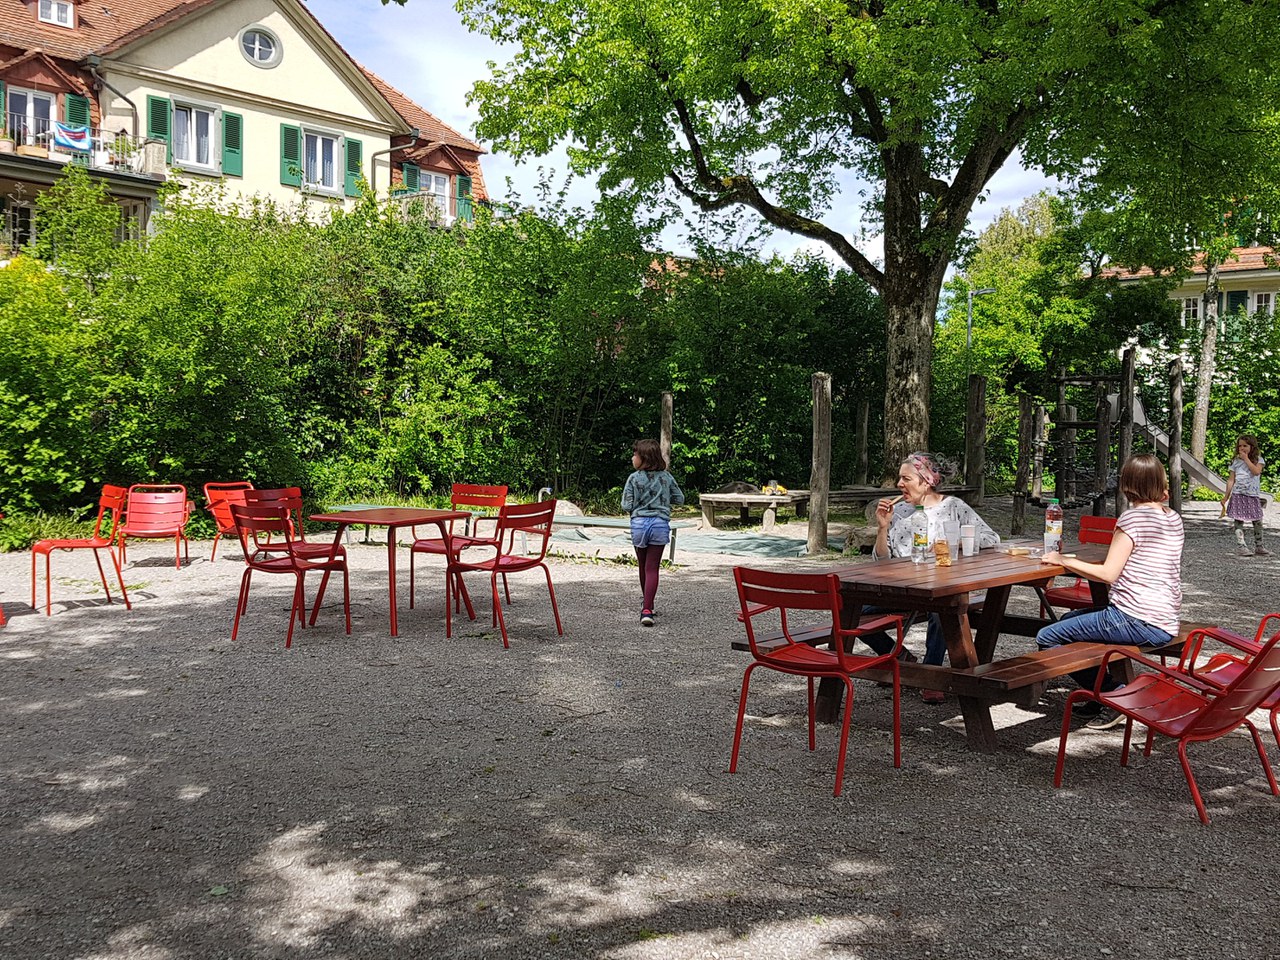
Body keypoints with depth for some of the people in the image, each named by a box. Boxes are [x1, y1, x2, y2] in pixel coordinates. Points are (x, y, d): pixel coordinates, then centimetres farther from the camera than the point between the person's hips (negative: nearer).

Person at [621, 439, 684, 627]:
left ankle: (647, 603, 35)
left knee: (643, 566, 18)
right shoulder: (666, 477, 2)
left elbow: (627, 506, -10)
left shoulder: (634, 478, -8)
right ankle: (647, 609, -13)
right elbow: (680, 499, 9)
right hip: (660, 524, 1)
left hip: (639, 523, -1)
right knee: (652, 568, -1)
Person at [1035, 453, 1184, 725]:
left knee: (1047, 639, -8)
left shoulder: (1132, 518, -13)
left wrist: (1063, 560, -10)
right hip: (1166, 623, 10)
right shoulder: (1174, 519, 12)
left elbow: (1108, 574, -19)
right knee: (1069, 620, 27)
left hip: (1135, 621, -10)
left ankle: (1116, 693, -4)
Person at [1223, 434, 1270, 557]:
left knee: (1257, 521, 5)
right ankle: (1240, 546, 0)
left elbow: (1256, 471, -17)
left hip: (1254, 495, 0)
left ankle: (1258, 546, 16)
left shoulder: (1258, 459, 3)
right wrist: (1226, 495, 5)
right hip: (1238, 495, 0)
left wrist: (1246, 459, -14)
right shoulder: (1236, 461, 6)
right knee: (1239, 520, -3)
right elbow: (1231, 479, 7)